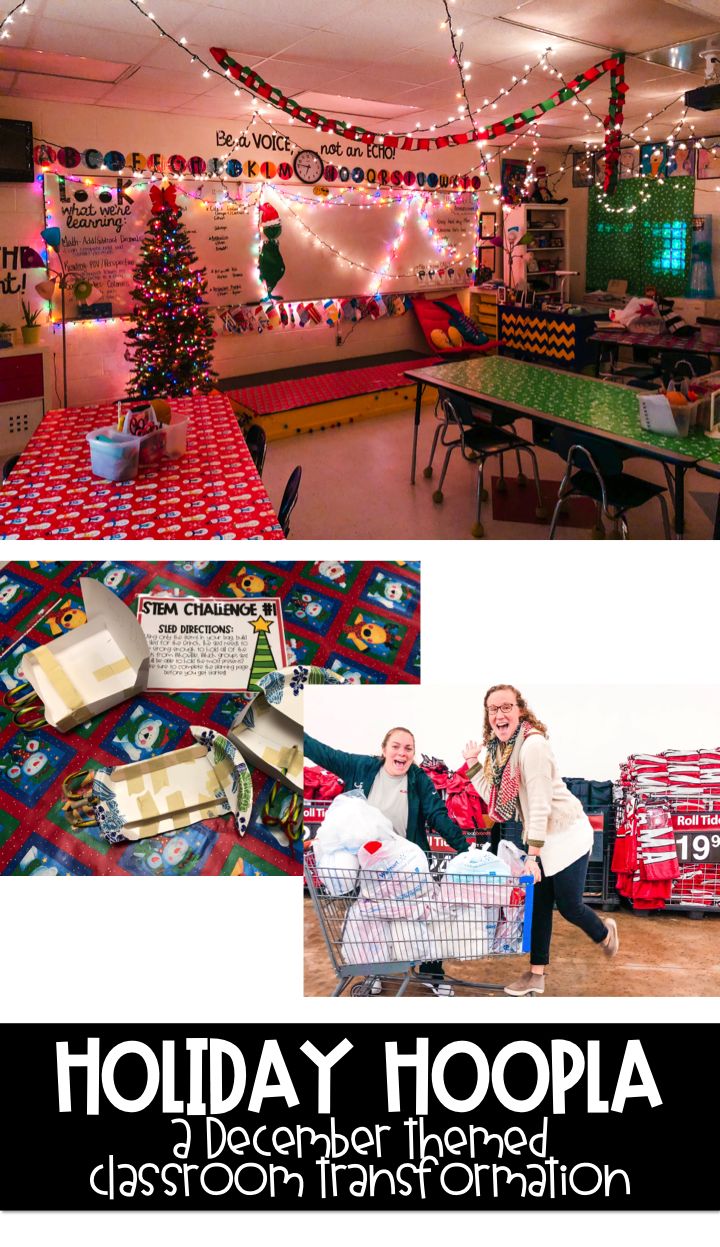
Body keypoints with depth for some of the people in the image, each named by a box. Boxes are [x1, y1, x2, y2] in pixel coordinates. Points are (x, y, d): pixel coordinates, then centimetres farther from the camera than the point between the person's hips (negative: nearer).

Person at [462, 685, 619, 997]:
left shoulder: (532, 744, -25)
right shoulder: (498, 747, 2)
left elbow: (540, 803, -25)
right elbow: (495, 798, 3)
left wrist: (532, 855, -23)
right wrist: (473, 765, -5)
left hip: (566, 833, -7)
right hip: (540, 836, 7)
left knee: (568, 905, 2)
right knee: (539, 905, 9)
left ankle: (605, 933, 34)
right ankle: (536, 975, 18)